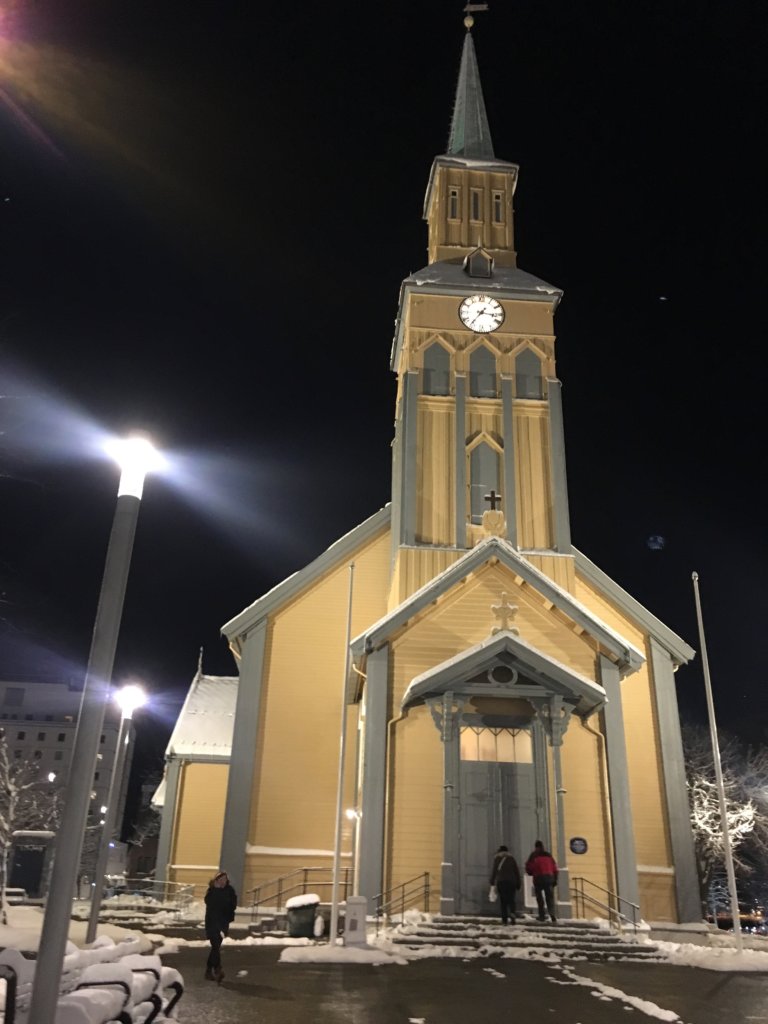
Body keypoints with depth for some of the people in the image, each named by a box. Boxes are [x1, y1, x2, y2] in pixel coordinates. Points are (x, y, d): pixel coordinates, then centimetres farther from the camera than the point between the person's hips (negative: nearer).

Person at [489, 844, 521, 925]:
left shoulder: (497, 858, 9)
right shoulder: (511, 858, 15)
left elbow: (493, 870, 1)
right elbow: (517, 871, 11)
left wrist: (492, 881, 3)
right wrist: (518, 884, 13)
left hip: (500, 881, -1)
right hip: (511, 881, 1)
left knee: (502, 900, 3)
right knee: (511, 899, 5)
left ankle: (504, 918, -5)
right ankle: (512, 913, -20)